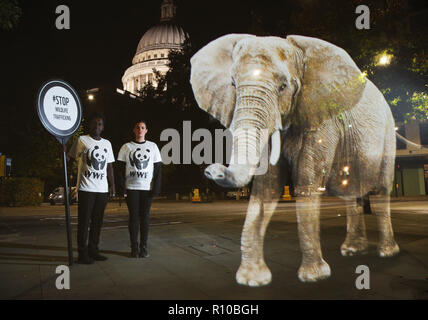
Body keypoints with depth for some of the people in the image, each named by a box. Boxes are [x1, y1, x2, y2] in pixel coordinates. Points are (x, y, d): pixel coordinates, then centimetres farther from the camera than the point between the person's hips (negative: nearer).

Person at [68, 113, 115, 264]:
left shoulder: (107, 143, 17)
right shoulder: (82, 140, 2)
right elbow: (70, 158, 1)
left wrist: (112, 185, 14)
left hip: (102, 189, 5)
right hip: (86, 188, -5)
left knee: (97, 221, 9)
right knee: (84, 221, -2)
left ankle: (93, 249, 19)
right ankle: (82, 253, 6)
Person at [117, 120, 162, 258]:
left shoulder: (153, 146, 9)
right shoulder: (126, 147, 7)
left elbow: (158, 168, 6)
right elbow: (121, 169, 4)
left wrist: (156, 187, -4)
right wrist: (122, 187, -6)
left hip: (147, 188, 1)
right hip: (131, 187, 0)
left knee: (145, 217, 3)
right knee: (133, 217, 0)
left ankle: (144, 247, 11)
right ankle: (134, 247, 8)